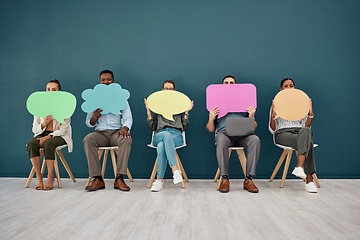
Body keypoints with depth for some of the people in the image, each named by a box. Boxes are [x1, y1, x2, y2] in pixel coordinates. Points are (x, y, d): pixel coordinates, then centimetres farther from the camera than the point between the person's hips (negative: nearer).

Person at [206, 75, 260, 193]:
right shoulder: (217, 104, 25)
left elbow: (253, 127, 17)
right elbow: (211, 129, 17)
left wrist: (252, 116, -4)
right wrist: (211, 119, -4)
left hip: (242, 134, 1)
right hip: (224, 132, -1)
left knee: (255, 140, -32)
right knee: (221, 141, -38)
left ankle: (248, 179, -26)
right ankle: (224, 179, -28)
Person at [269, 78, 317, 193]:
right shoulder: (276, 105, 16)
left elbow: (306, 126, 14)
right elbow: (272, 130, 7)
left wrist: (311, 113, -1)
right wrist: (272, 115, -10)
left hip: (300, 132, 2)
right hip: (282, 133, -2)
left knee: (306, 131, -39)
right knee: (307, 142, -35)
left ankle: (299, 167, -51)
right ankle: (309, 180, -41)